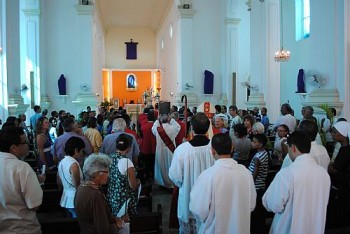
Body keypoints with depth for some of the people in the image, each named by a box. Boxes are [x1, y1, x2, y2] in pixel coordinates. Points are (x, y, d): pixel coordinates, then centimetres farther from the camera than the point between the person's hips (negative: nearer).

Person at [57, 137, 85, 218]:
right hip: (74, 200, -8)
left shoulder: (62, 162, 5)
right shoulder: (74, 164, -20)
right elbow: (77, 186, -19)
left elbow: (59, 182, 16)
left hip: (66, 199, 8)